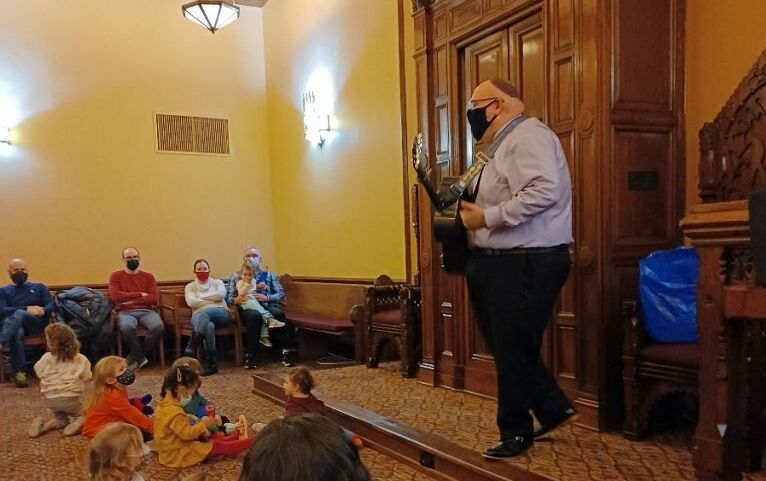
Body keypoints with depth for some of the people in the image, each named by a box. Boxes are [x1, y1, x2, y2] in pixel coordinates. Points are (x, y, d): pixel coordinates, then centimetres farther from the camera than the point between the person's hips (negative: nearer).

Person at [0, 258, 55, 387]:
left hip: (36, 323, 0)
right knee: (16, 333, -37)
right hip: (13, 325, 1)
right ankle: (19, 373, -43)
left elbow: (51, 306, 11)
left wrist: (42, 310, -14)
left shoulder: (39, 288, 27)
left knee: (19, 314, -35)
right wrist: (27, 309, -10)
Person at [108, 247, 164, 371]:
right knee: (126, 327, -38)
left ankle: (135, 357, -7)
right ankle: (141, 357, -12)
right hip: (125, 312, -2)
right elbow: (115, 296, -6)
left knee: (159, 327, -31)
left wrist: (130, 299, -5)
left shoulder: (148, 277, 16)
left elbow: (155, 299, 2)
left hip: (146, 311, 2)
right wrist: (140, 294, -3)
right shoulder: (116, 276, 12)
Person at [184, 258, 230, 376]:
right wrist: (212, 299, 3)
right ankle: (212, 363, -46)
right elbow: (191, 302, 2)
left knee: (204, 313, -39)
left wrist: (202, 297, 3)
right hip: (199, 315, 0)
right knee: (208, 326, -40)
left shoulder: (217, 282, 25)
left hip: (220, 314, 0)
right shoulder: (190, 286, 24)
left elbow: (221, 294, 0)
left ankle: (192, 347, -49)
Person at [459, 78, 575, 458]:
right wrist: (472, 214, 6)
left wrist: (486, 217, -23)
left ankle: (516, 430, 17)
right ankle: (554, 410, 31)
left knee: (513, 350, 0)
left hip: (528, 263, -11)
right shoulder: (500, 146, 19)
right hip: (499, 262, 11)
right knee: (506, 346, 16)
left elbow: (543, 192, -28)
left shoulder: (527, 136, -13)